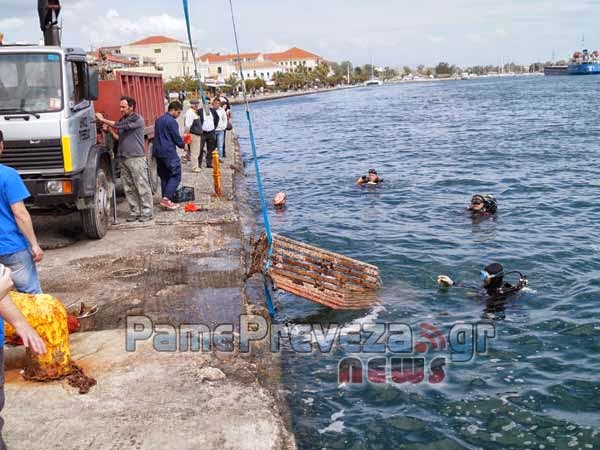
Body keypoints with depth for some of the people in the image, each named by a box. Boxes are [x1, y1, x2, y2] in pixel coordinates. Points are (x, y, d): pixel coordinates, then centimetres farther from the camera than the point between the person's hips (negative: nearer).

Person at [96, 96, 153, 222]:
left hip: (137, 158, -7)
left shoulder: (137, 119, -8)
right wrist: (110, 130, 4)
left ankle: (147, 212, 1)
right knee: (129, 188, 8)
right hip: (123, 158, 8)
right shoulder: (123, 119, 16)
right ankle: (135, 211, 14)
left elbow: (119, 125, -15)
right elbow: (119, 137, 19)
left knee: (142, 186, -4)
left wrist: (103, 120, -6)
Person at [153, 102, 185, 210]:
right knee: (175, 176, -5)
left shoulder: (159, 120, 15)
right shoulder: (172, 121, -13)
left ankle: (166, 200, 14)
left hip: (158, 152, 9)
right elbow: (176, 137, -11)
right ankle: (166, 198, -15)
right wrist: (183, 145, 9)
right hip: (169, 152, -9)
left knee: (164, 176, 13)